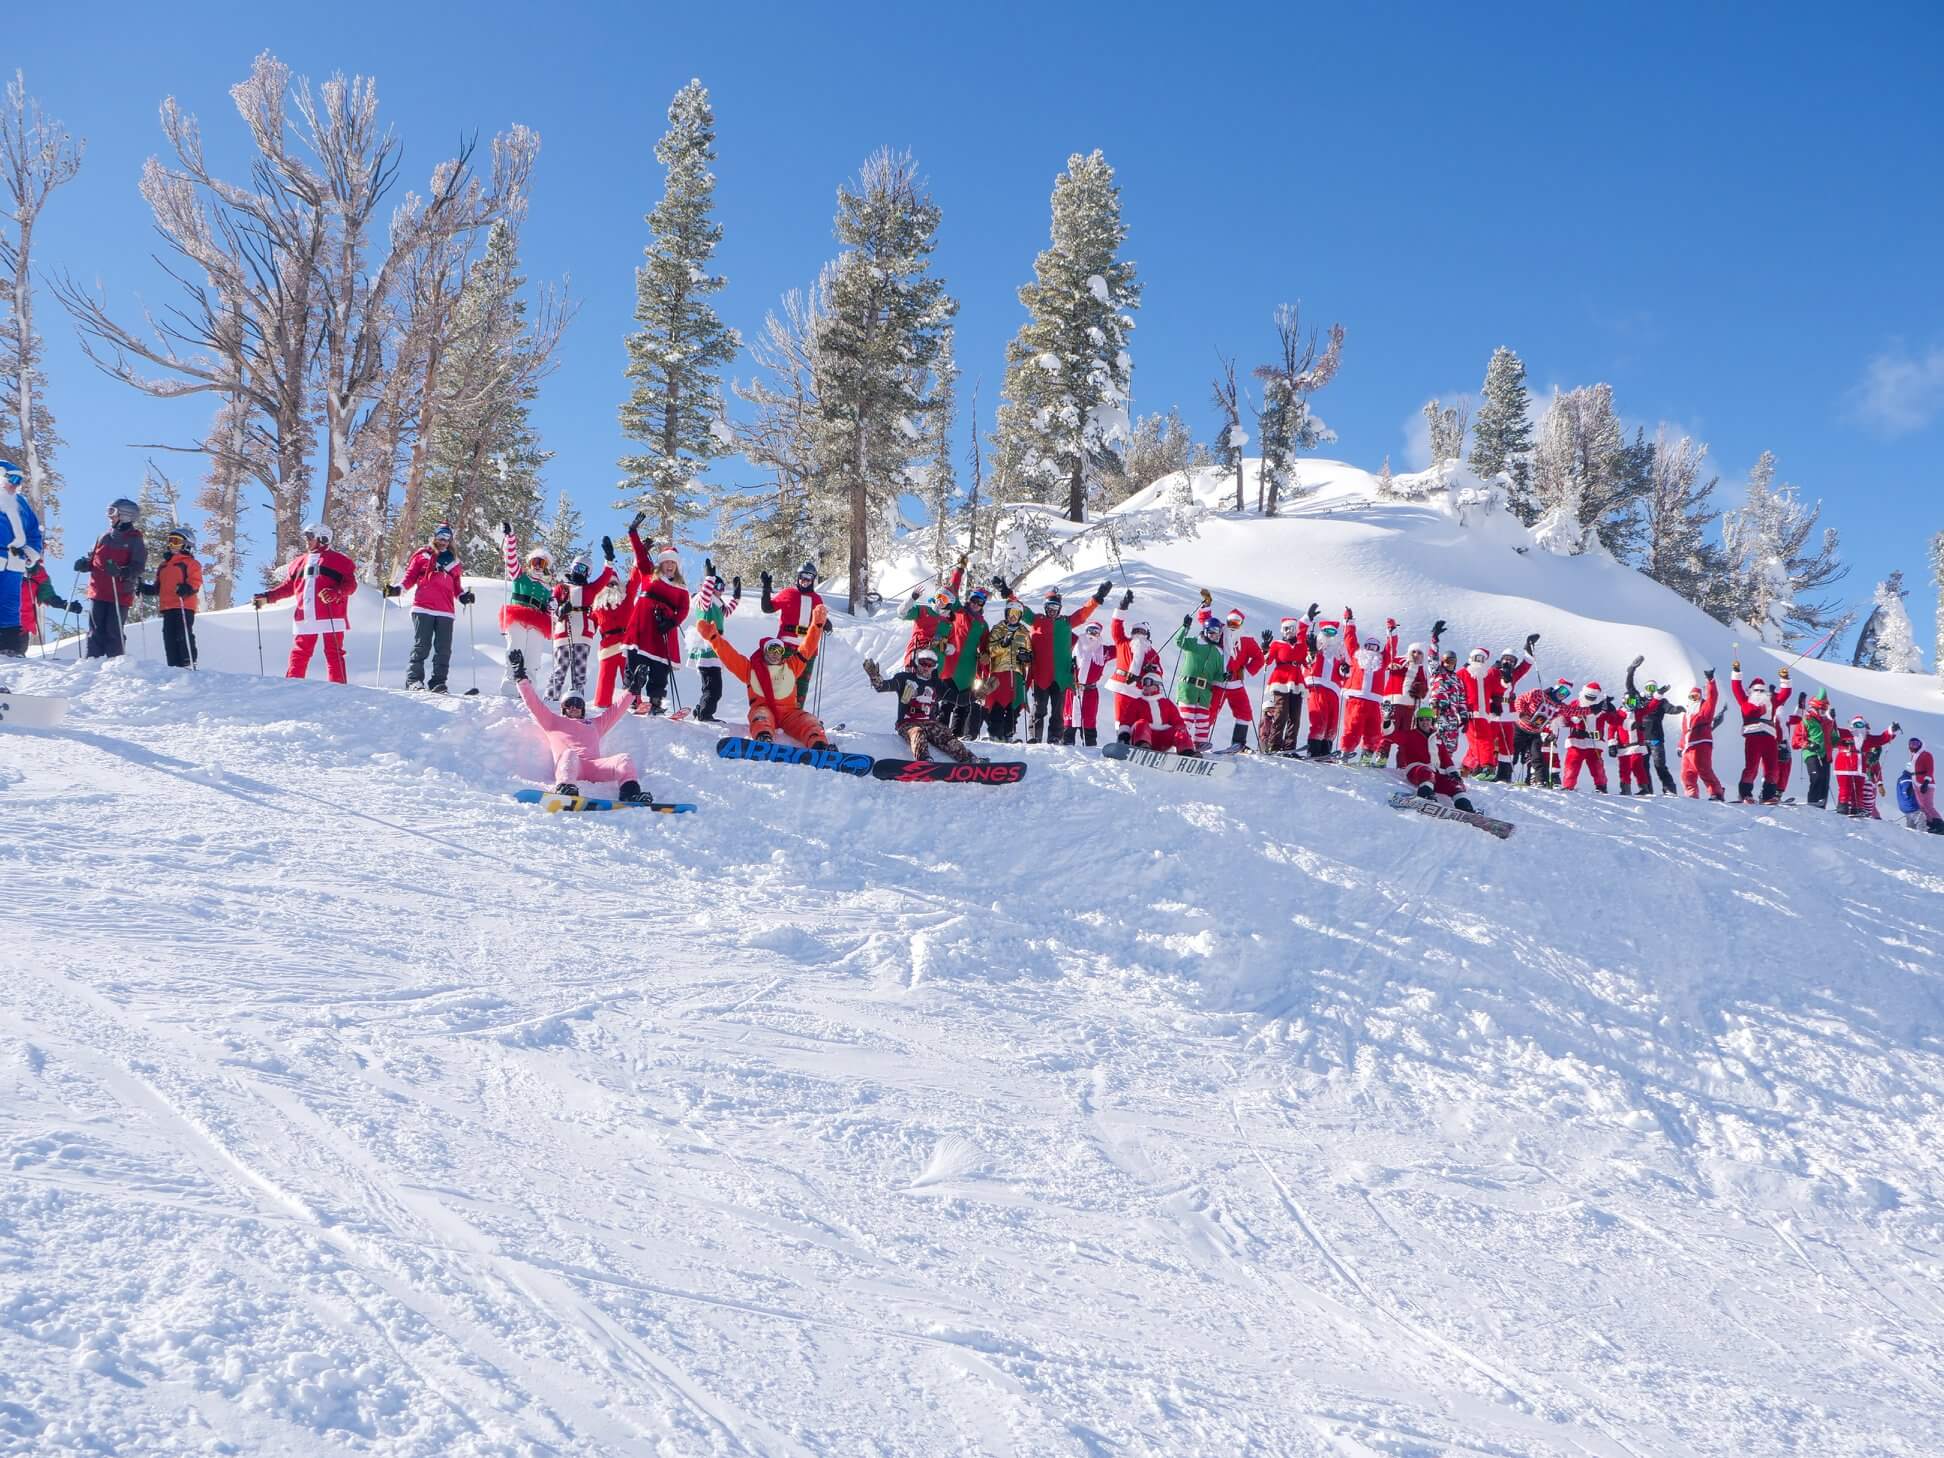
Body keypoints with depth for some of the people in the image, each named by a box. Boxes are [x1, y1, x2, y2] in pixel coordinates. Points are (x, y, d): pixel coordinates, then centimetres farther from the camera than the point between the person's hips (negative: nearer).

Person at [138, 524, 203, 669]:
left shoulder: (190, 563, 1)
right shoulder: (163, 566, 24)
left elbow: (195, 582, -11)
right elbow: (158, 587, 28)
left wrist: (187, 589, -30)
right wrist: (145, 589, 12)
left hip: (184, 607, -7)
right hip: (167, 608, 7)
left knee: (183, 635, -12)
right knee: (169, 637, 4)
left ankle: (188, 664, -12)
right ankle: (174, 665, 6)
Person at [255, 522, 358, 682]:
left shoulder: (338, 560, 3)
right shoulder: (299, 562, 19)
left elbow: (351, 584, -5)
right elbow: (288, 586, 23)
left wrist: (335, 593, -23)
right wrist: (266, 597, 15)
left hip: (331, 617, -5)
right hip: (305, 617, 5)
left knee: (333, 654, -5)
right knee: (299, 655, 4)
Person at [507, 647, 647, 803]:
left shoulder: (595, 724, 42)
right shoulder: (554, 722, 33)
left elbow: (616, 709, 43)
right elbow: (533, 703, 27)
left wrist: (632, 689, 40)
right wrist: (520, 677, 22)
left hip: (595, 767, 3)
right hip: (567, 766, -3)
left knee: (625, 759, -25)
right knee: (570, 754, -39)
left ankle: (629, 792, -52)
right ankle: (566, 787, -68)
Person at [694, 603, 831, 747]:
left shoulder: (792, 666, 26)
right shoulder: (751, 668, 22)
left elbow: (808, 646, 23)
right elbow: (728, 654, 16)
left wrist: (817, 624, 14)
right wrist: (713, 636, 6)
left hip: (789, 712, 2)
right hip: (762, 709, -2)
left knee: (807, 720, -30)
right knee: (761, 716, -38)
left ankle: (818, 744, -60)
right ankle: (764, 740, -71)